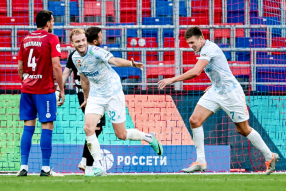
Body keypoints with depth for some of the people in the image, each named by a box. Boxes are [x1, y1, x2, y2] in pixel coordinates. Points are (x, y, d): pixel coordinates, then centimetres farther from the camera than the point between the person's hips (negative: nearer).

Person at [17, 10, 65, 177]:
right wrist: (62, 90, -6)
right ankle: (45, 168, -4)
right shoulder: (51, 39, -6)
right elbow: (56, 66, -12)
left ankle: (24, 167, 3)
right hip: (45, 90, -5)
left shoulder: (26, 40, 11)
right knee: (47, 127, -2)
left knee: (28, 128, 7)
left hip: (27, 89, 5)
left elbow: (20, 67, 12)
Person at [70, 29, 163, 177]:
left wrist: (131, 64, -58)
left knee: (121, 135, -1)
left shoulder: (95, 51, -20)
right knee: (88, 128, -15)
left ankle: (149, 138, 28)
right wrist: (86, 98, 28)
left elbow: (114, 60, -39)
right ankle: (98, 168, -10)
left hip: (113, 93, -5)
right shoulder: (75, 58, 0)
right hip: (95, 96, 5)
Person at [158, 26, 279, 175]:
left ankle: (270, 157, 21)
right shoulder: (204, 50, 8)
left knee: (243, 130, 1)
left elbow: (195, 72, -34)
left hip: (230, 93, -9)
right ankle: (200, 162, -6)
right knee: (195, 120, -8)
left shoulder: (209, 48, -22)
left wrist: (172, 79, -33)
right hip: (215, 92, 9)